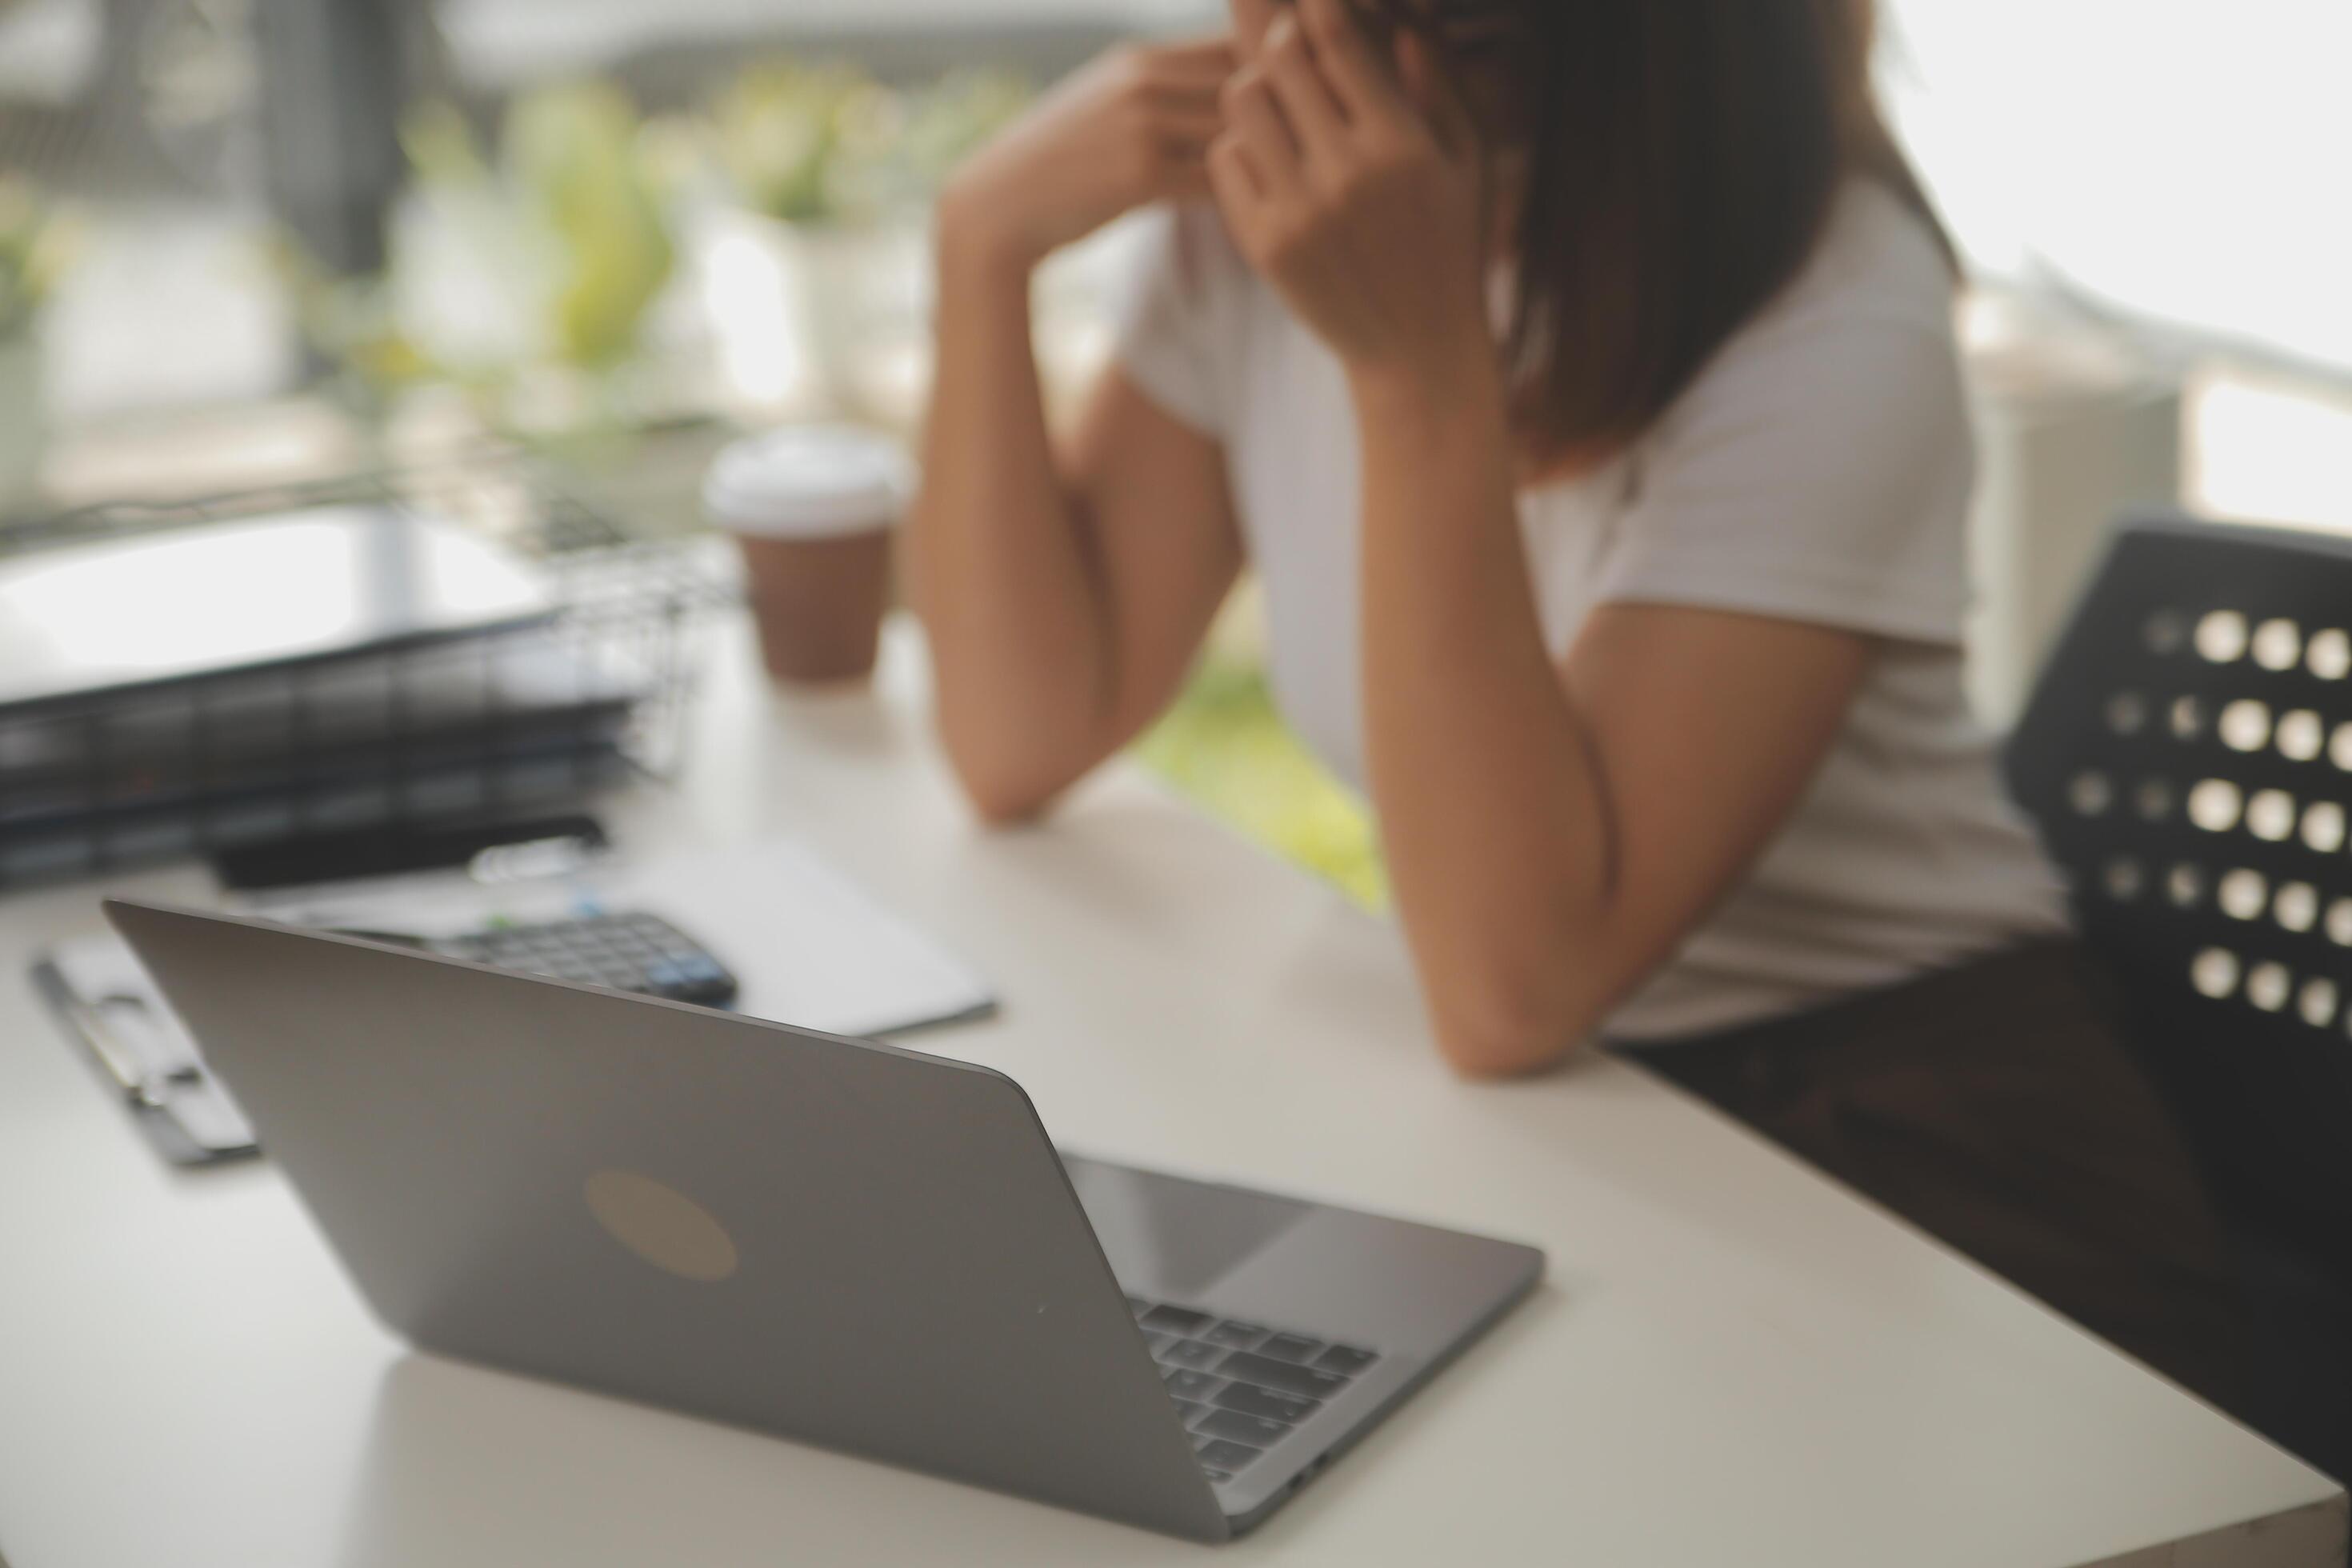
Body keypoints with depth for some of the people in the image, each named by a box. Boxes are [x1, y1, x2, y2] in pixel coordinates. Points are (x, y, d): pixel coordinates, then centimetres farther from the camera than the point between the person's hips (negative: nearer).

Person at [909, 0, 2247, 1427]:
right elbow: (1028, 745, -6)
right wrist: (985, 240, -15)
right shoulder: (1262, 206, -4)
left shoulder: (1830, 310, -22)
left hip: (1903, 1147, -6)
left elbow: (1517, 986, -30)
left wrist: (1420, 363, -34)